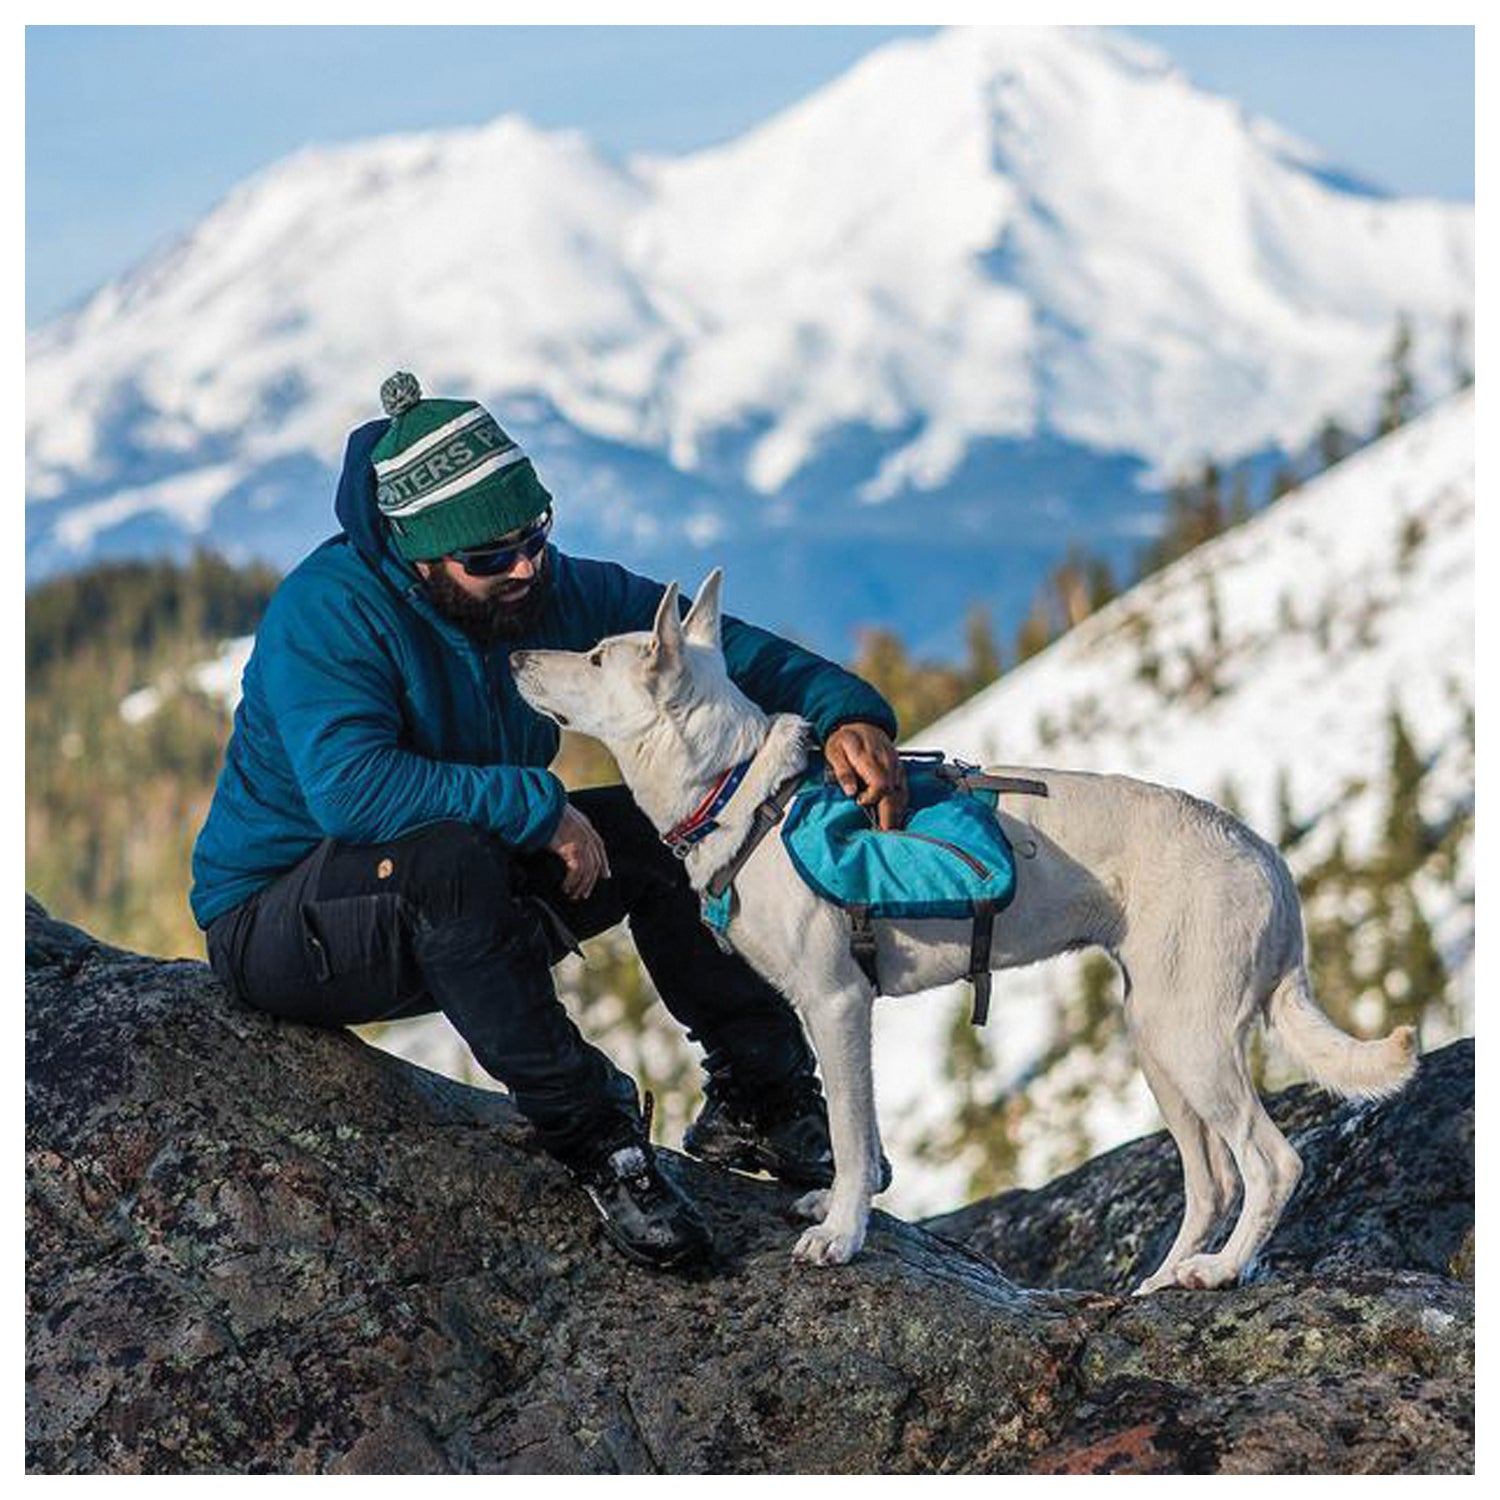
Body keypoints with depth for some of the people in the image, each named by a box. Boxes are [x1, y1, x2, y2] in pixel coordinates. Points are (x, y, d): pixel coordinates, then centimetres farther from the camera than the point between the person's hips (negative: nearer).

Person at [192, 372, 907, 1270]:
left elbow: (711, 643, -4)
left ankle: (760, 1097, 0)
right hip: (279, 923, -7)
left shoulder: (548, 591, -5)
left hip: (453, 906, 7)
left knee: (663, 828, -9)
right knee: (449, 856, -37)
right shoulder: (328, 609, -24)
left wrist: (843, 709, -22)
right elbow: (350, 789, -37)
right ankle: (590, 1131, -26)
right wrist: (539, 808, -34)